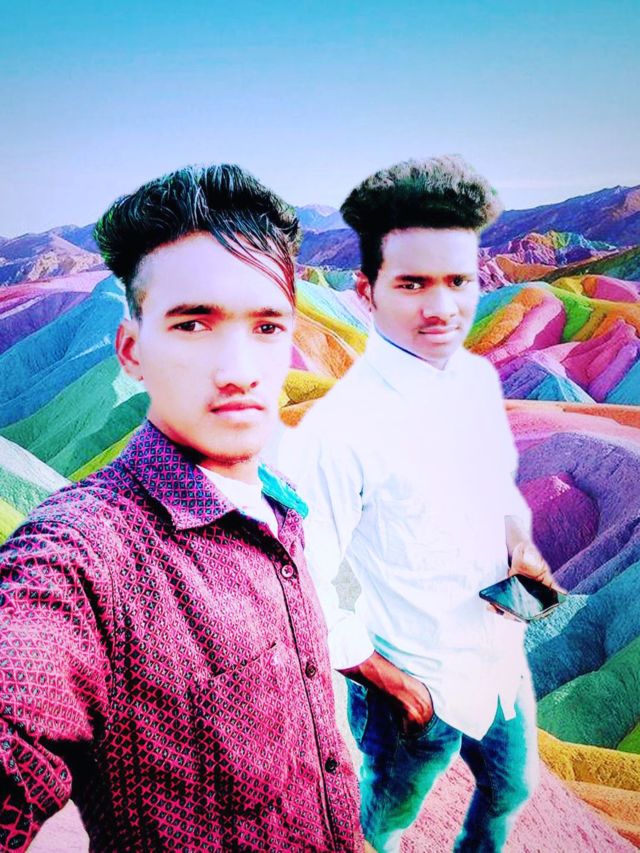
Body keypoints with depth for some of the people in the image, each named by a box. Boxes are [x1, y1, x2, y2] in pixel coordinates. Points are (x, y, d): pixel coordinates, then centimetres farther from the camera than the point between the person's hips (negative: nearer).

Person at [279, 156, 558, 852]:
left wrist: (519, 541, -8)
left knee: (512, 790, 32)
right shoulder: (339, 430, -30)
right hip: (417, 688, -6)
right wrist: (389, 682, -15)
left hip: (500, 656, 7)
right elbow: (303, 584, -25)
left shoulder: (480, 378, -7)